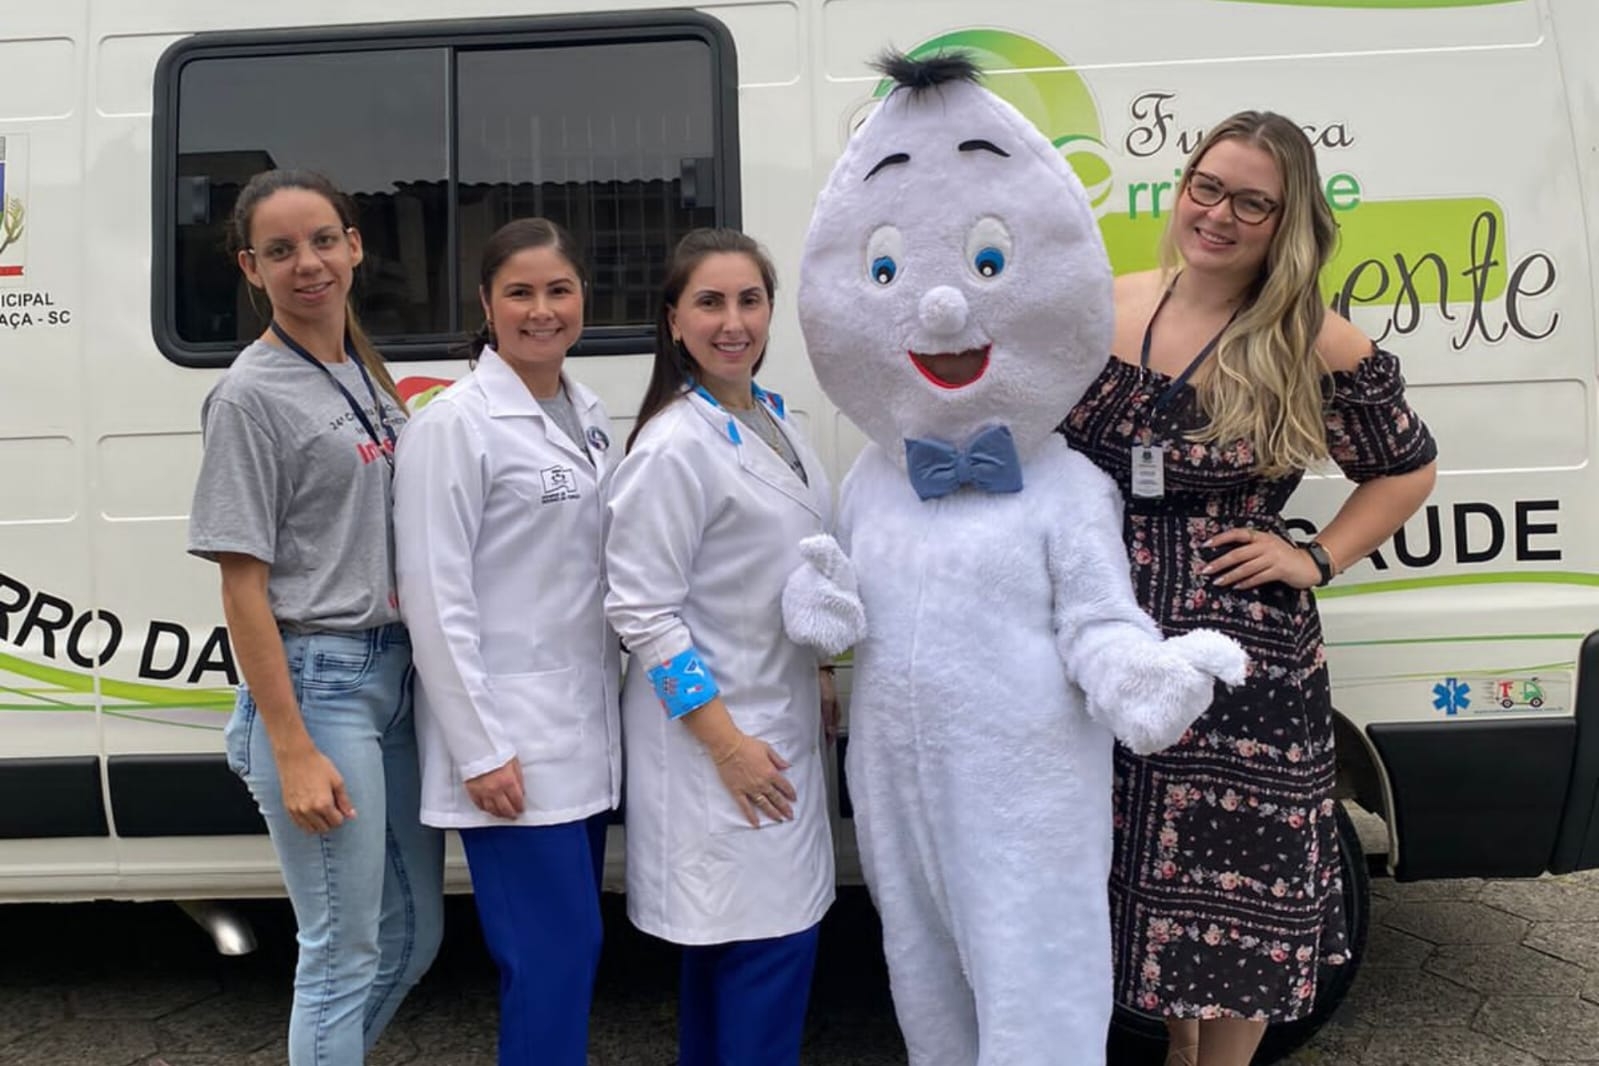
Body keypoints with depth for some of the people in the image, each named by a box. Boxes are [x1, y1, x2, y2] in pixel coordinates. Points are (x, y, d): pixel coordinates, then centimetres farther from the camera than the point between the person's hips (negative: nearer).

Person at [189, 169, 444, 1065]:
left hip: (396, 673, 8)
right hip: (317, 681, -7)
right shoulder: (253, 396, -11)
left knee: (417, 931, 18)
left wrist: (427, 674, 8)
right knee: (347, 954, 4)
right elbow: (244, 588, -12)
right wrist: (293, 752, -16)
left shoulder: (369, 375, 10)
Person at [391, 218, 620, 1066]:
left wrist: (614, 706, 12)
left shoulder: (588, 417, 10)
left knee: (571, 944, 14)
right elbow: (434, 597, -15)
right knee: (556, 951, -3)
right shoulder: (454, 424, -11)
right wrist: (478, 750, -16)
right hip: (509, 735, -7)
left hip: (587, 728, 7)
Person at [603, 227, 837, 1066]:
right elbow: (640, 609, -19)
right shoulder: (676, 444, -17)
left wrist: (815, 689, 16)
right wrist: (727, 740, -19)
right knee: (770, 938, -2)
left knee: (733, 941, 18)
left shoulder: (774, 418, 7)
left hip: (783, 719, 8)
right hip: (717, 731, -8)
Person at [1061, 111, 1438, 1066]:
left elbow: (1409, 470, 7)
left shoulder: (1317, 349, -6)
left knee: (1235, 891, 8)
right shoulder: (1102, 310, 1)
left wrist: (1315, 560, -4)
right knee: (1145, 873, 16)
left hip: (1247, 667, -3)